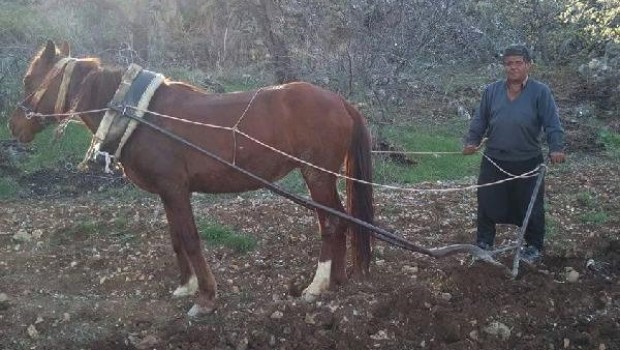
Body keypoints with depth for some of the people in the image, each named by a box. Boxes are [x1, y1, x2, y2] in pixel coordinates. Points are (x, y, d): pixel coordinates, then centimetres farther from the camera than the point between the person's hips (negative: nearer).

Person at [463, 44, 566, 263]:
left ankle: (534, 247, 26)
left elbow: (552, 123, -10)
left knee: (531, 207, 8)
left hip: (528, 162, -2)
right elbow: (480, 120, 8)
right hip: (494, 161, 2)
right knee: (487, 204, 8)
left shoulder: (540, 92, -5)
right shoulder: (491, 91, 4)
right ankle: (484, 243, 25)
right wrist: (472, 142, -6)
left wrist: (556, 148, -23)